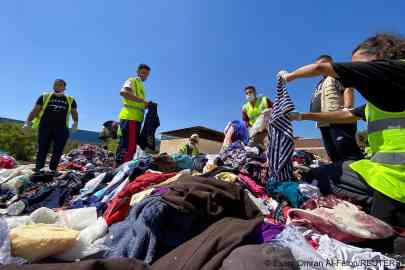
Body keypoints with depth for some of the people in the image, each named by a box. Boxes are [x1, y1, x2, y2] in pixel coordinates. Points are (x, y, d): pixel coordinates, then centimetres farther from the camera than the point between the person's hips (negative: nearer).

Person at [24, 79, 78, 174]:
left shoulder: (70, 100, 14)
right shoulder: (44, 97, 14)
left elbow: (74, 112, 10)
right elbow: (35, 110, 11)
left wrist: (75, 123, -5)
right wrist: (28, 122, 1)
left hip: (61, 128, 0)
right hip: (45, 126, 0)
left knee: (58, 150, 0)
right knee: (42, 149, 1)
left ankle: (53, 169, 9)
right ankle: (38, 168, 11)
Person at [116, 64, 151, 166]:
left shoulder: (141, 86, 30)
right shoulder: (132, 80, 4)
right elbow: (123, 92, -16)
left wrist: (146, 104, 10)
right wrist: (143, 101, -18)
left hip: (137, 118, 9)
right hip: (129, 117, -9)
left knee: (132, 147, 8)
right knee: (127, 146, -14)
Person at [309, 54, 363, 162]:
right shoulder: (322, 82, 33)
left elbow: (348, 89, -10)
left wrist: (347, 109, -23)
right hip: (325, 123, 9)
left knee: (349, 154, -14)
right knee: (335, 156, 8)